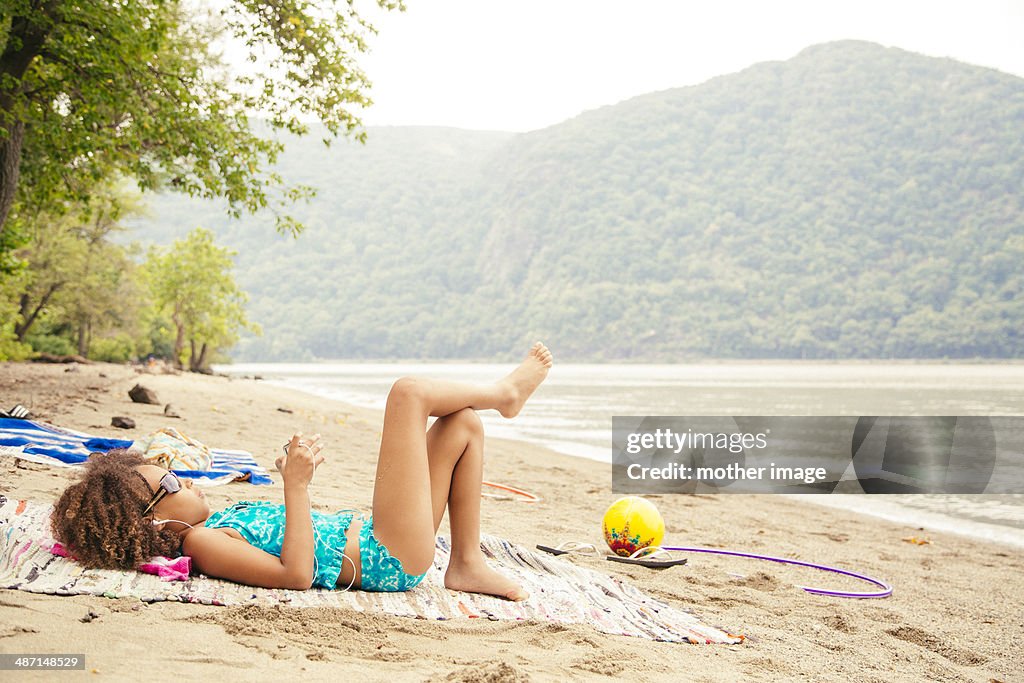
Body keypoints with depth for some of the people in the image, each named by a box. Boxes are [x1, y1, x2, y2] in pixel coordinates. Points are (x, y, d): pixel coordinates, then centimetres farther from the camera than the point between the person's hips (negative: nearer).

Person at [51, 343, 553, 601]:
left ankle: (468, 564, 8)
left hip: (367, 532, 10)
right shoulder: (201, 543, -17)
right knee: (409, 391, -10)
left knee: (464, 424, 15)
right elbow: (297, 574, -26)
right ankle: (502, 393, 21)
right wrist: (297, 485, -27)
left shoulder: (210, 526, 14)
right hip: (391, 560, -10)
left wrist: (297, 474, 16)